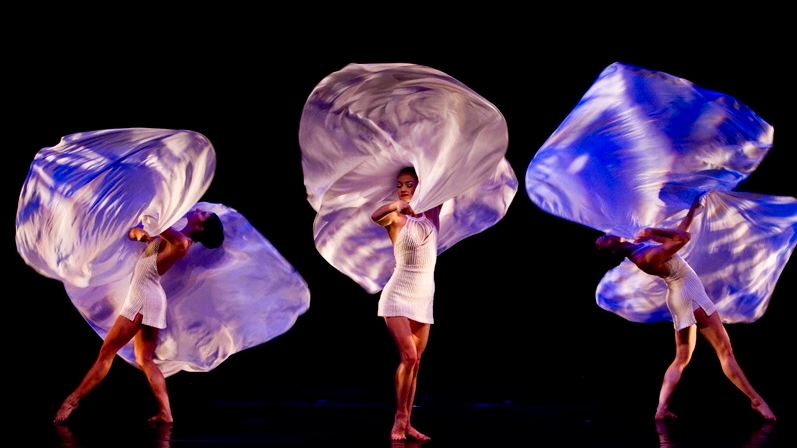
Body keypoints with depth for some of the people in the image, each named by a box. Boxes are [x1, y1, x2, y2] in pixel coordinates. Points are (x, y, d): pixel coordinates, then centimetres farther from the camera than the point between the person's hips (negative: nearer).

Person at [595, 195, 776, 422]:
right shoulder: (647, 257, -26)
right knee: (725, 350, -5)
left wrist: (693, 208, 10)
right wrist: (653, 230, -19)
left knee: (682, 358, 12)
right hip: (689, 293, -9)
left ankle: (662, 408, 1)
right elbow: (683, 237, -25)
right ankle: (756, 400, -2)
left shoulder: (637, 246, 2)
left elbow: (677, 234, 11)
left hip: (679, 296, 9)